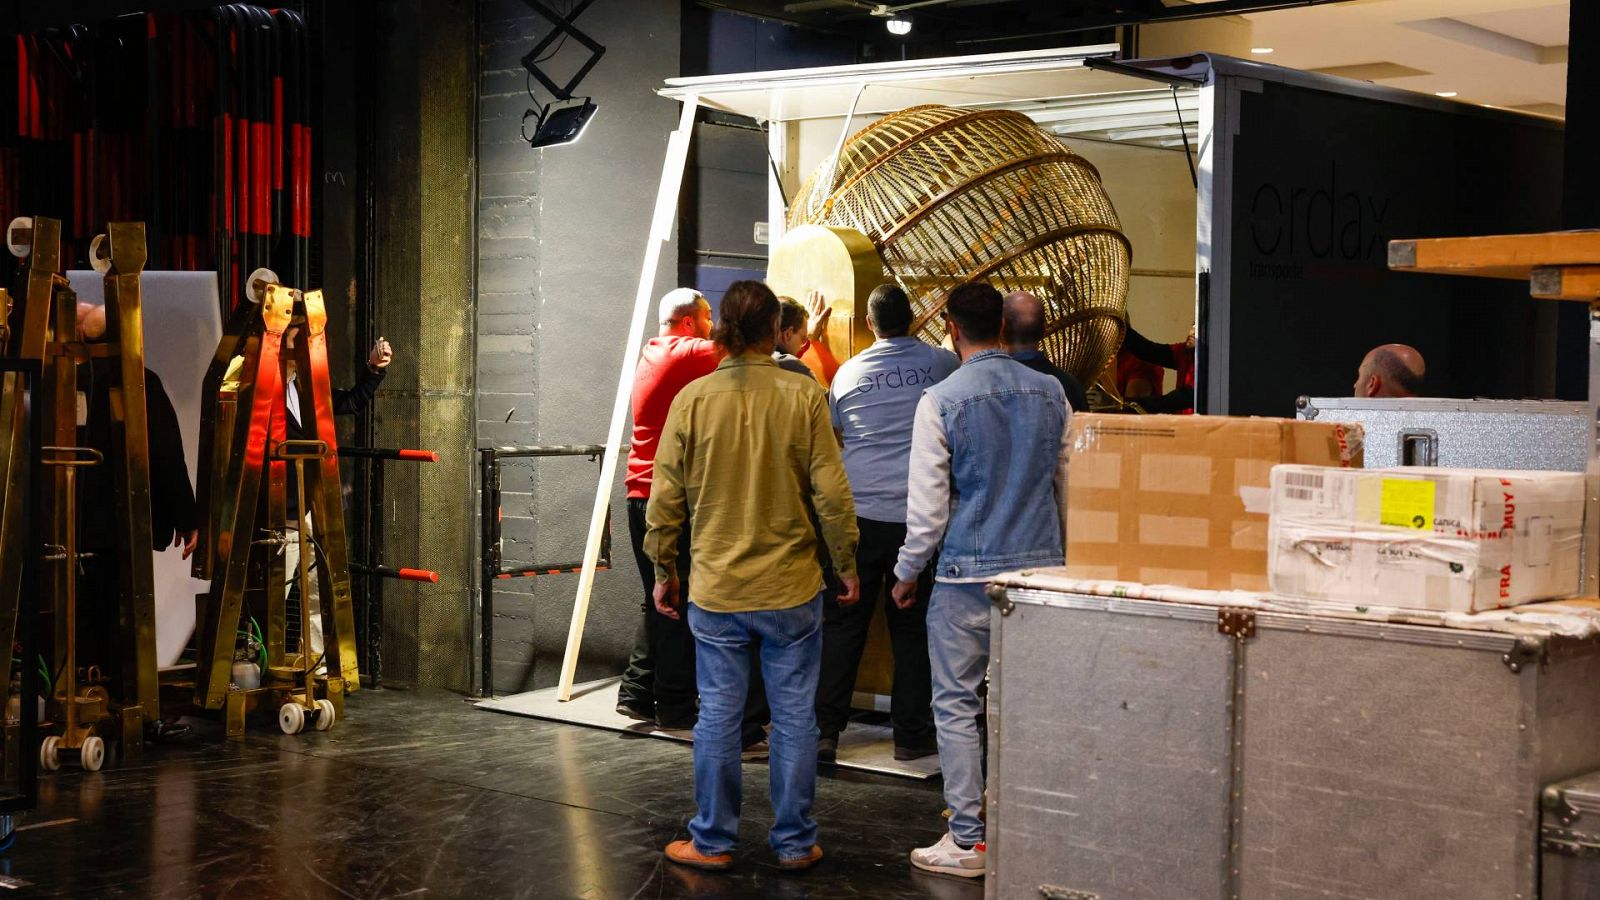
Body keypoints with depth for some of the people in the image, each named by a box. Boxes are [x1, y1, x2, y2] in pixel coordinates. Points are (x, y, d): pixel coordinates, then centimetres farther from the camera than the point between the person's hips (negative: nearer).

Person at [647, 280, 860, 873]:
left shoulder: (692, 400, -5)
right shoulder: (803, 397, -7)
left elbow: (665, 500, -1)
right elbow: (832, 494, -7)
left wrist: (664, 572, 11)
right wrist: (847, 566, 6)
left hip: (716, 592, 1)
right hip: (792, 589, -1)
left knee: (718, 718, 9)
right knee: (795, 718, 9)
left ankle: (713, 842, 18)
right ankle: (795, 842, 17)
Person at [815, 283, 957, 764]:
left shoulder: (849, 372, 5)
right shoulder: (941, 364, 1)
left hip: (857, 512, 1)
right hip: (918, 513, -1)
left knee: (842, 624, 6)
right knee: (912, 626, 7)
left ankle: (825, 730, 6)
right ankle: (911, 734, 11)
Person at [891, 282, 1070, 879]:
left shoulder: (940, 402, -10)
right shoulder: (1050, 393, 4)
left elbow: (928, 506, -9)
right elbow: (1068, 484, 13)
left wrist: (907, 574, 5)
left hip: (969, 574, -4)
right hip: (1042, 568, 5)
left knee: (956, 705, 4)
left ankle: (967, 841, 5)